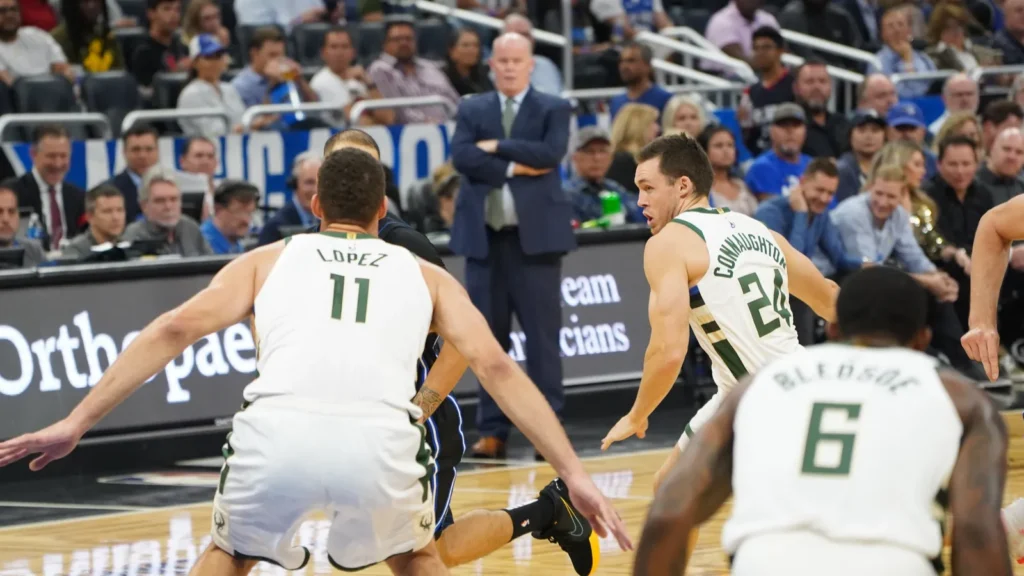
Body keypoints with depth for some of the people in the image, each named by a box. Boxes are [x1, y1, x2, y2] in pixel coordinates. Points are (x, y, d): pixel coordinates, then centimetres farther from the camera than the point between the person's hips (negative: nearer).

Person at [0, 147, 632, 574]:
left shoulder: (270, 260, 28)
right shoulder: (426, 276, 29)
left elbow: (178, 328, 14)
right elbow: (496, 367, 17)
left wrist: (78, 422, 11)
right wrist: (574, 472, 14)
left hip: (278, 432, 0)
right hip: (380, 440, 0)